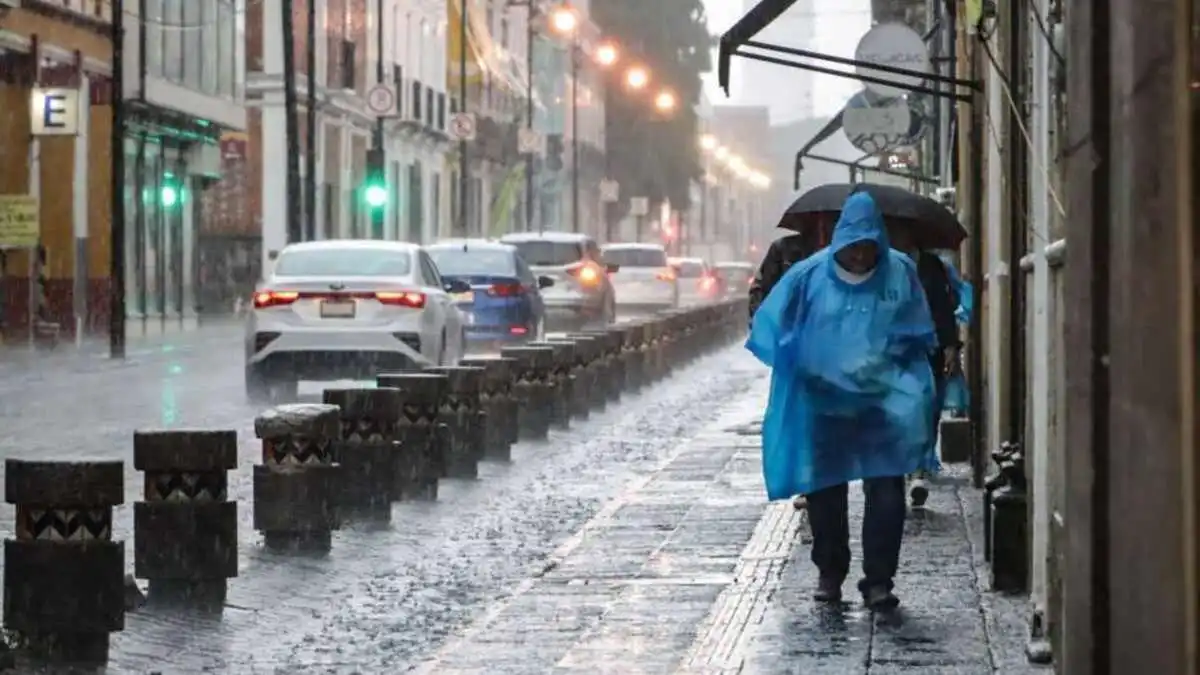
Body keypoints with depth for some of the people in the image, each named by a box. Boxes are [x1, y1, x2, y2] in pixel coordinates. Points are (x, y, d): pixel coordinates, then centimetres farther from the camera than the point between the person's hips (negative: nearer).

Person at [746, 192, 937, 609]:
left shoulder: (900, 273, -2)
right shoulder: (812, 274, -5)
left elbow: (919, 337, 9)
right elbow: (772, 326, 3)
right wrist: (797, 368, -4)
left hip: (883, 401, -1)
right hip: (823, 401, 1)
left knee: (886, 492, -9)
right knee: (825, 491, 11)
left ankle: (879, 581, -3)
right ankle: (829, 573, 27)